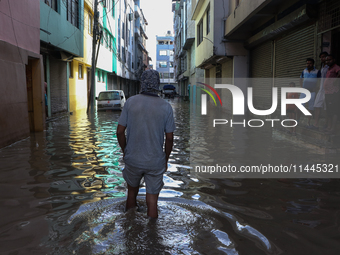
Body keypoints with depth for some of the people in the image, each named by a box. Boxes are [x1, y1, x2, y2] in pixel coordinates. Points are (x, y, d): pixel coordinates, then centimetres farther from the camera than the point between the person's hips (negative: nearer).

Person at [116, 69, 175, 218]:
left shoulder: (130, 102, -7)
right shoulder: (166, 107, -8)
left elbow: (120, 131, -5)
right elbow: (169, 138, -5)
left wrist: (124, 151, 11)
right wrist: (166, 159, 9)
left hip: (133, 159, 2)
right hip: (155, 161, -1)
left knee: (132, 192, 25)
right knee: (152, 201, 9)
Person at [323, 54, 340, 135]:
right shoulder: (329, 69, 20)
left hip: (334, 93, -10)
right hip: (327, 92, 10)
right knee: (329, 111, 14)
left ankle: (333, 129, -6)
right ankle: (329, 127, 22)